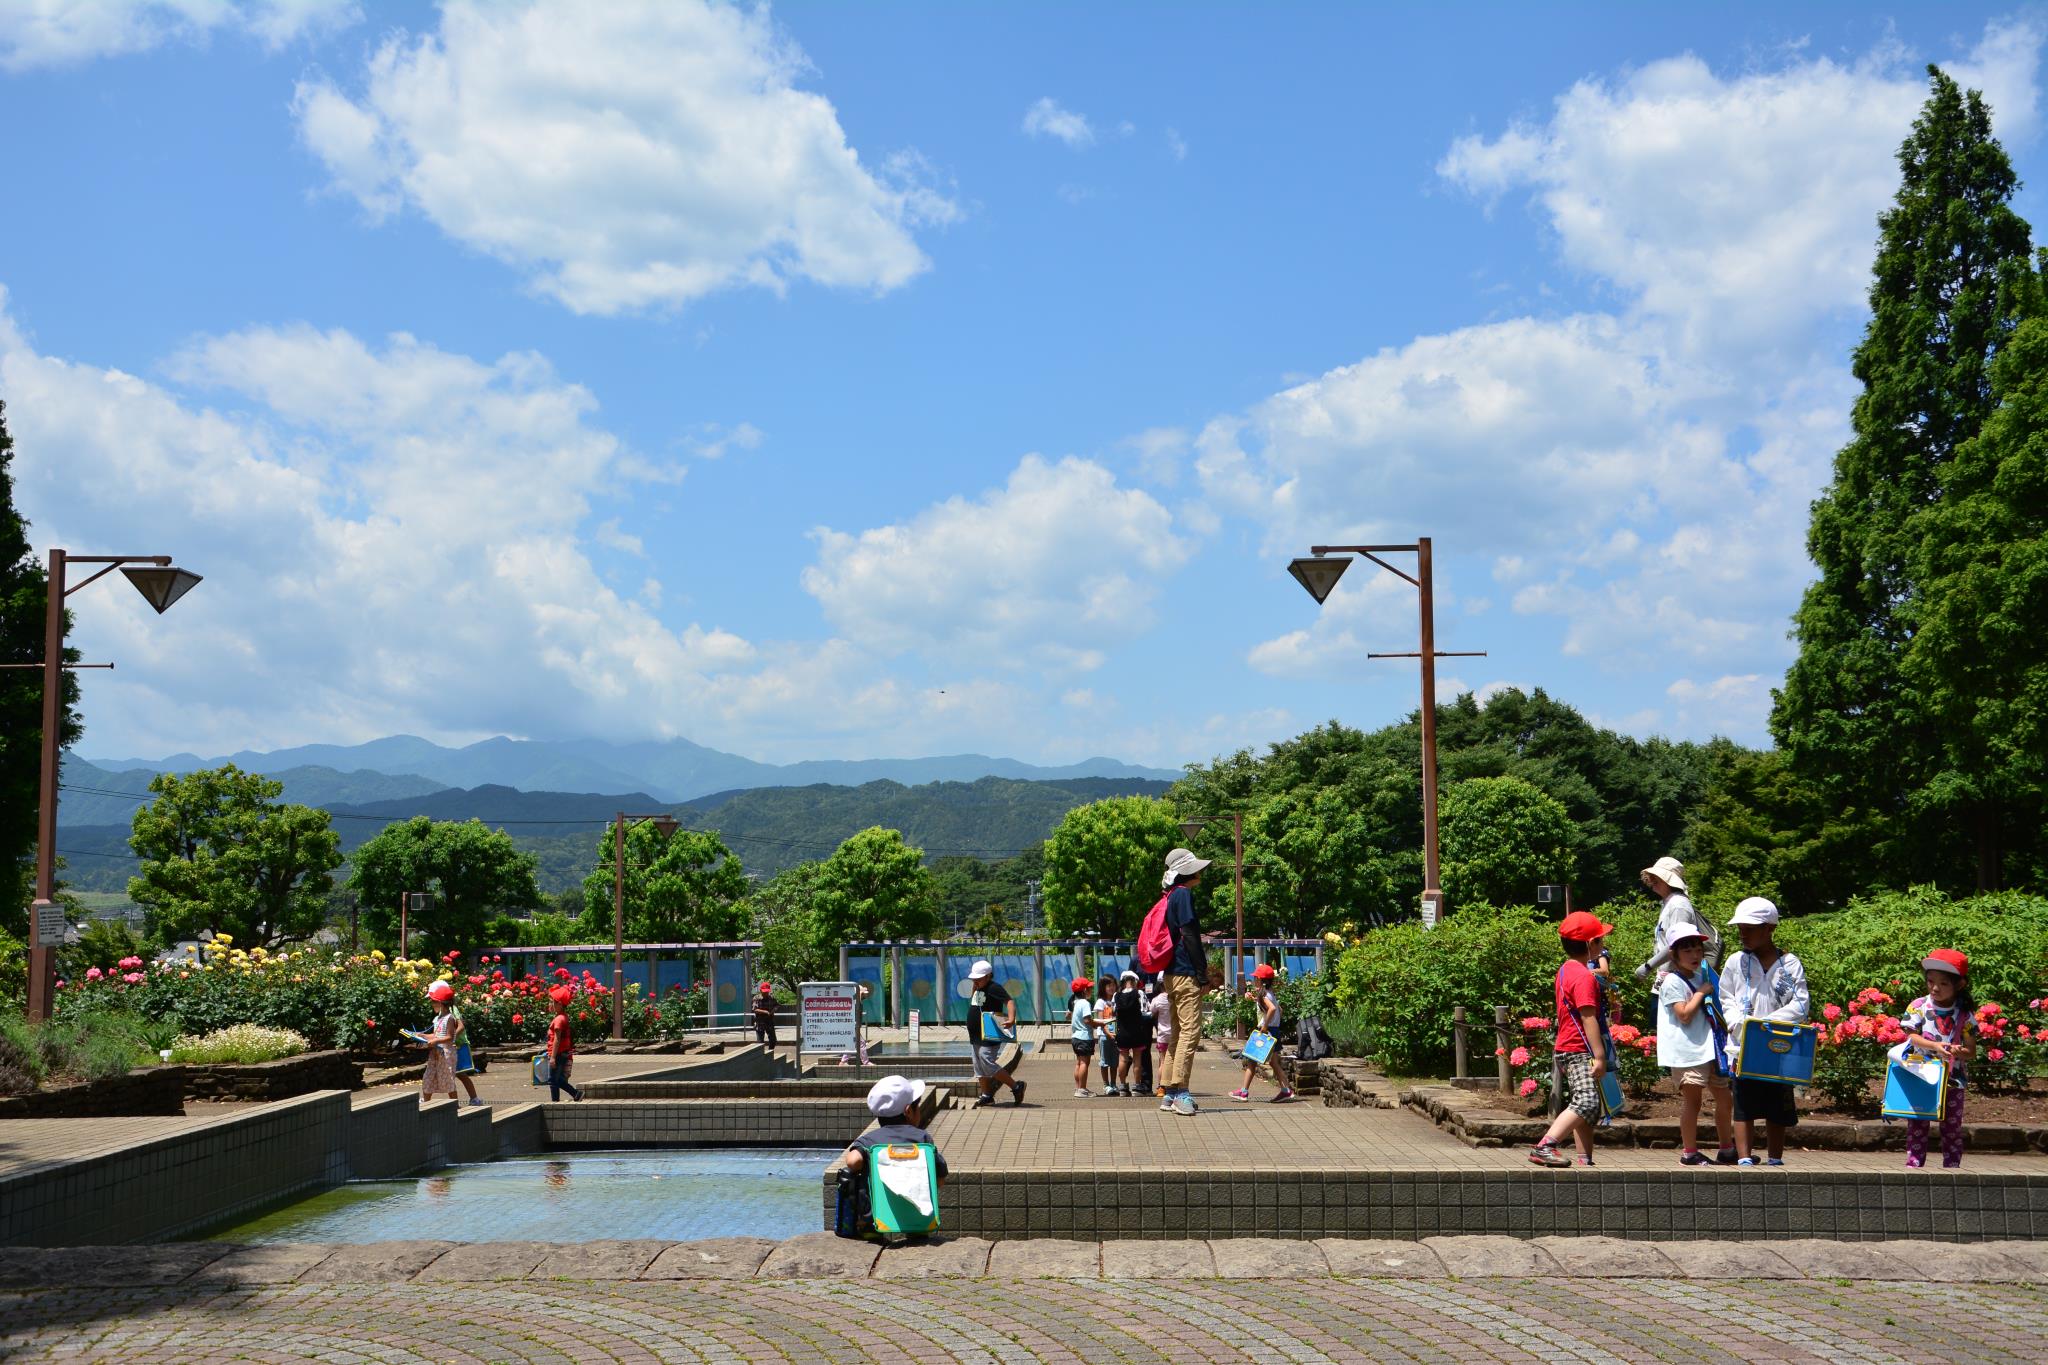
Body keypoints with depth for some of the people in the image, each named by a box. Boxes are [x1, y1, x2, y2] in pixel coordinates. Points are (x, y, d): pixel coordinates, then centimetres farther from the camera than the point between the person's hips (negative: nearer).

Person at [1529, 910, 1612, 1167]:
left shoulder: (1565, 970, 15)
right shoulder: (1584, 977, -15)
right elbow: (1588, 1017, -21)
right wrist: (1599, 1055, -22)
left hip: (1567, 1049, 11)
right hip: (1581, 1051, -11)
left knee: (1588, 1108, 12)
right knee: (1586, 1103, -20)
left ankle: (1586, 1161, 12)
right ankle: (1545, 1147, -26)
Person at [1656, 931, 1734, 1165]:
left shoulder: (1700, 978, 17)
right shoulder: (1673, 982, -8)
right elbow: (1685, 1015, -18)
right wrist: (1701, 993, -11)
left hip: (1709, 1049, 8)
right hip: (1687, 1053, -8)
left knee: (1725, 1100, 12)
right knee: (1692, 1100, -5)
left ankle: (1726, 1150, 24)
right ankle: (1689, 1153, 3)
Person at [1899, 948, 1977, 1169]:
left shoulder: (1964, 1014, -1)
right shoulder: (1919, 1007, -3)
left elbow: (1972, 1050, -1)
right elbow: (1912, 1037, -11)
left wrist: (1960, 1052, -24)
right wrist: (1936, 1046, -26)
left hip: (1952, 1080, 1)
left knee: (1952, 1127, 6)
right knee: (1917, 1124, 2)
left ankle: (1951, 1166, 13)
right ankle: (1914, 1163, 5)